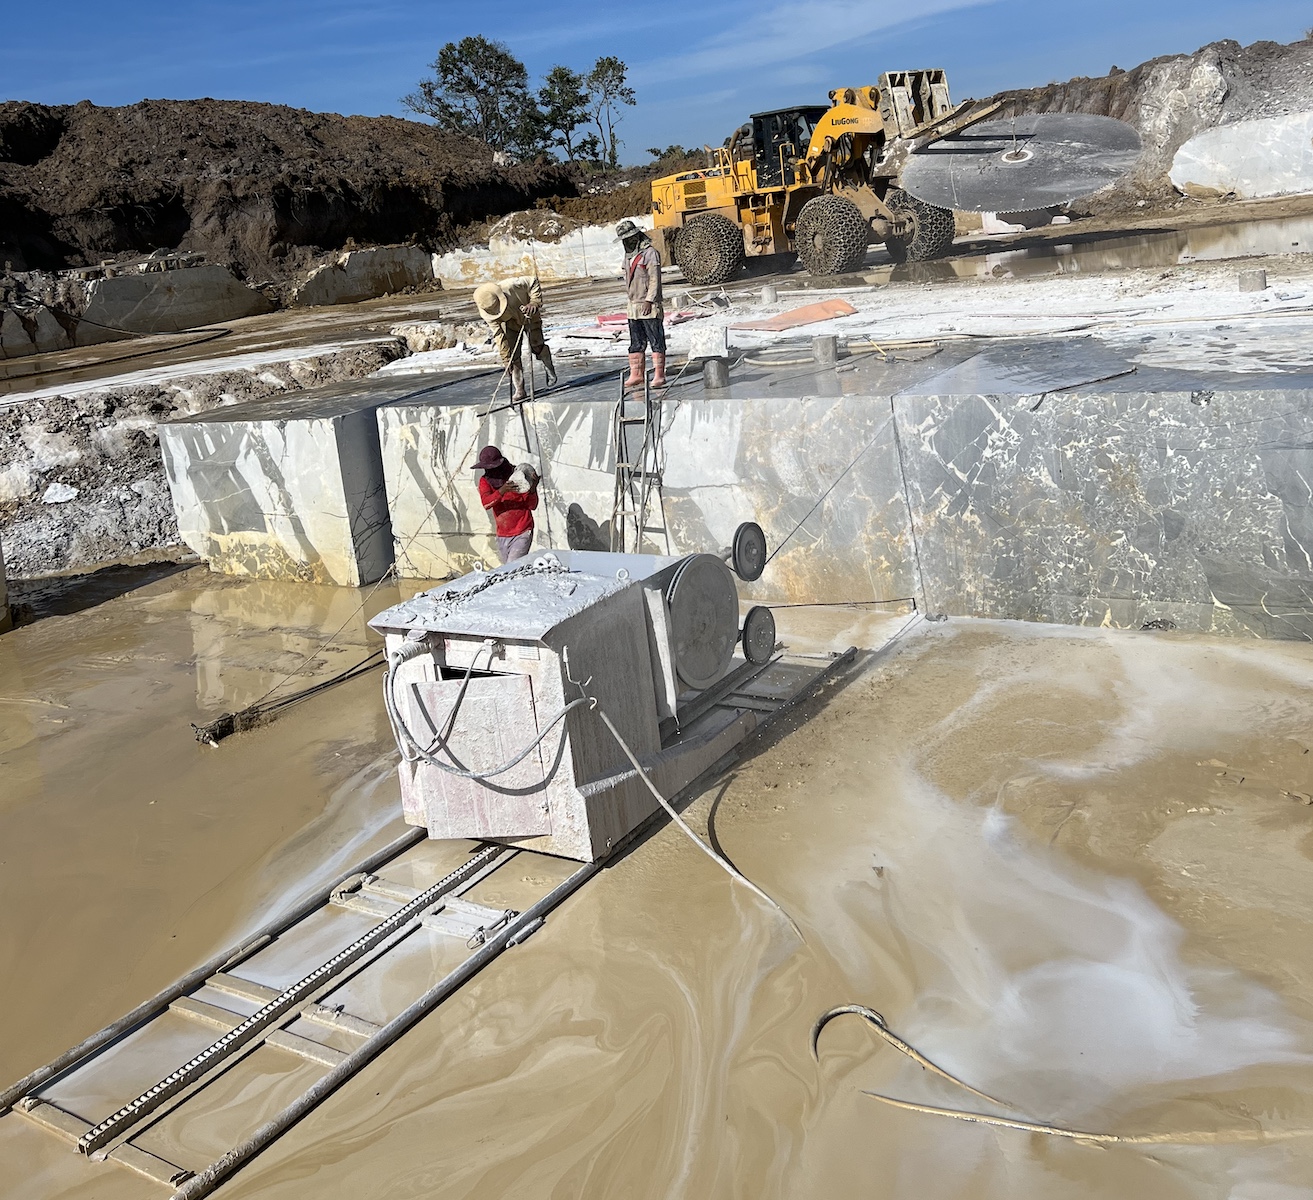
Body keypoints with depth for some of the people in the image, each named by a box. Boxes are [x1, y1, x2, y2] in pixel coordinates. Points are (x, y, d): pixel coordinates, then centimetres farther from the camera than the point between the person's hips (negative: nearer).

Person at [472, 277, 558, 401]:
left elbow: (533, 282, -25)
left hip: (529, 316, -1)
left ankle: (549, 369, 23)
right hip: (510, 323, 2)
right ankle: (519, 390, -1)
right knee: (513, 354, -9)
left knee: (536, 346, -8)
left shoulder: (510, 287, -39)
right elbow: (498, 334, -26)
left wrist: (534, 303, -37)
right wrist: (506, 358, -30)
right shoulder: (486, 312, -29)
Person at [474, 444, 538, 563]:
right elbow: (486, 503, -21)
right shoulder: (485, 481, -1)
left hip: (522, 534, -5)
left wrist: (533, 489, -32)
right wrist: (502, 490, -37)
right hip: (502, 536, 5)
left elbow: (532, 506, -12)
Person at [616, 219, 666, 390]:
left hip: (650, 306, -8)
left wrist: (649, 300, -18)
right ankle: (636, 374, 15)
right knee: (636, 343, 10)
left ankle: (659, 375, -5)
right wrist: (632, 301, 17)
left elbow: (655, 279, -14)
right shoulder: (628, 255, 17)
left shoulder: (650, 252, -9)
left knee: (656, 340, -5)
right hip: (633, 306, 8)